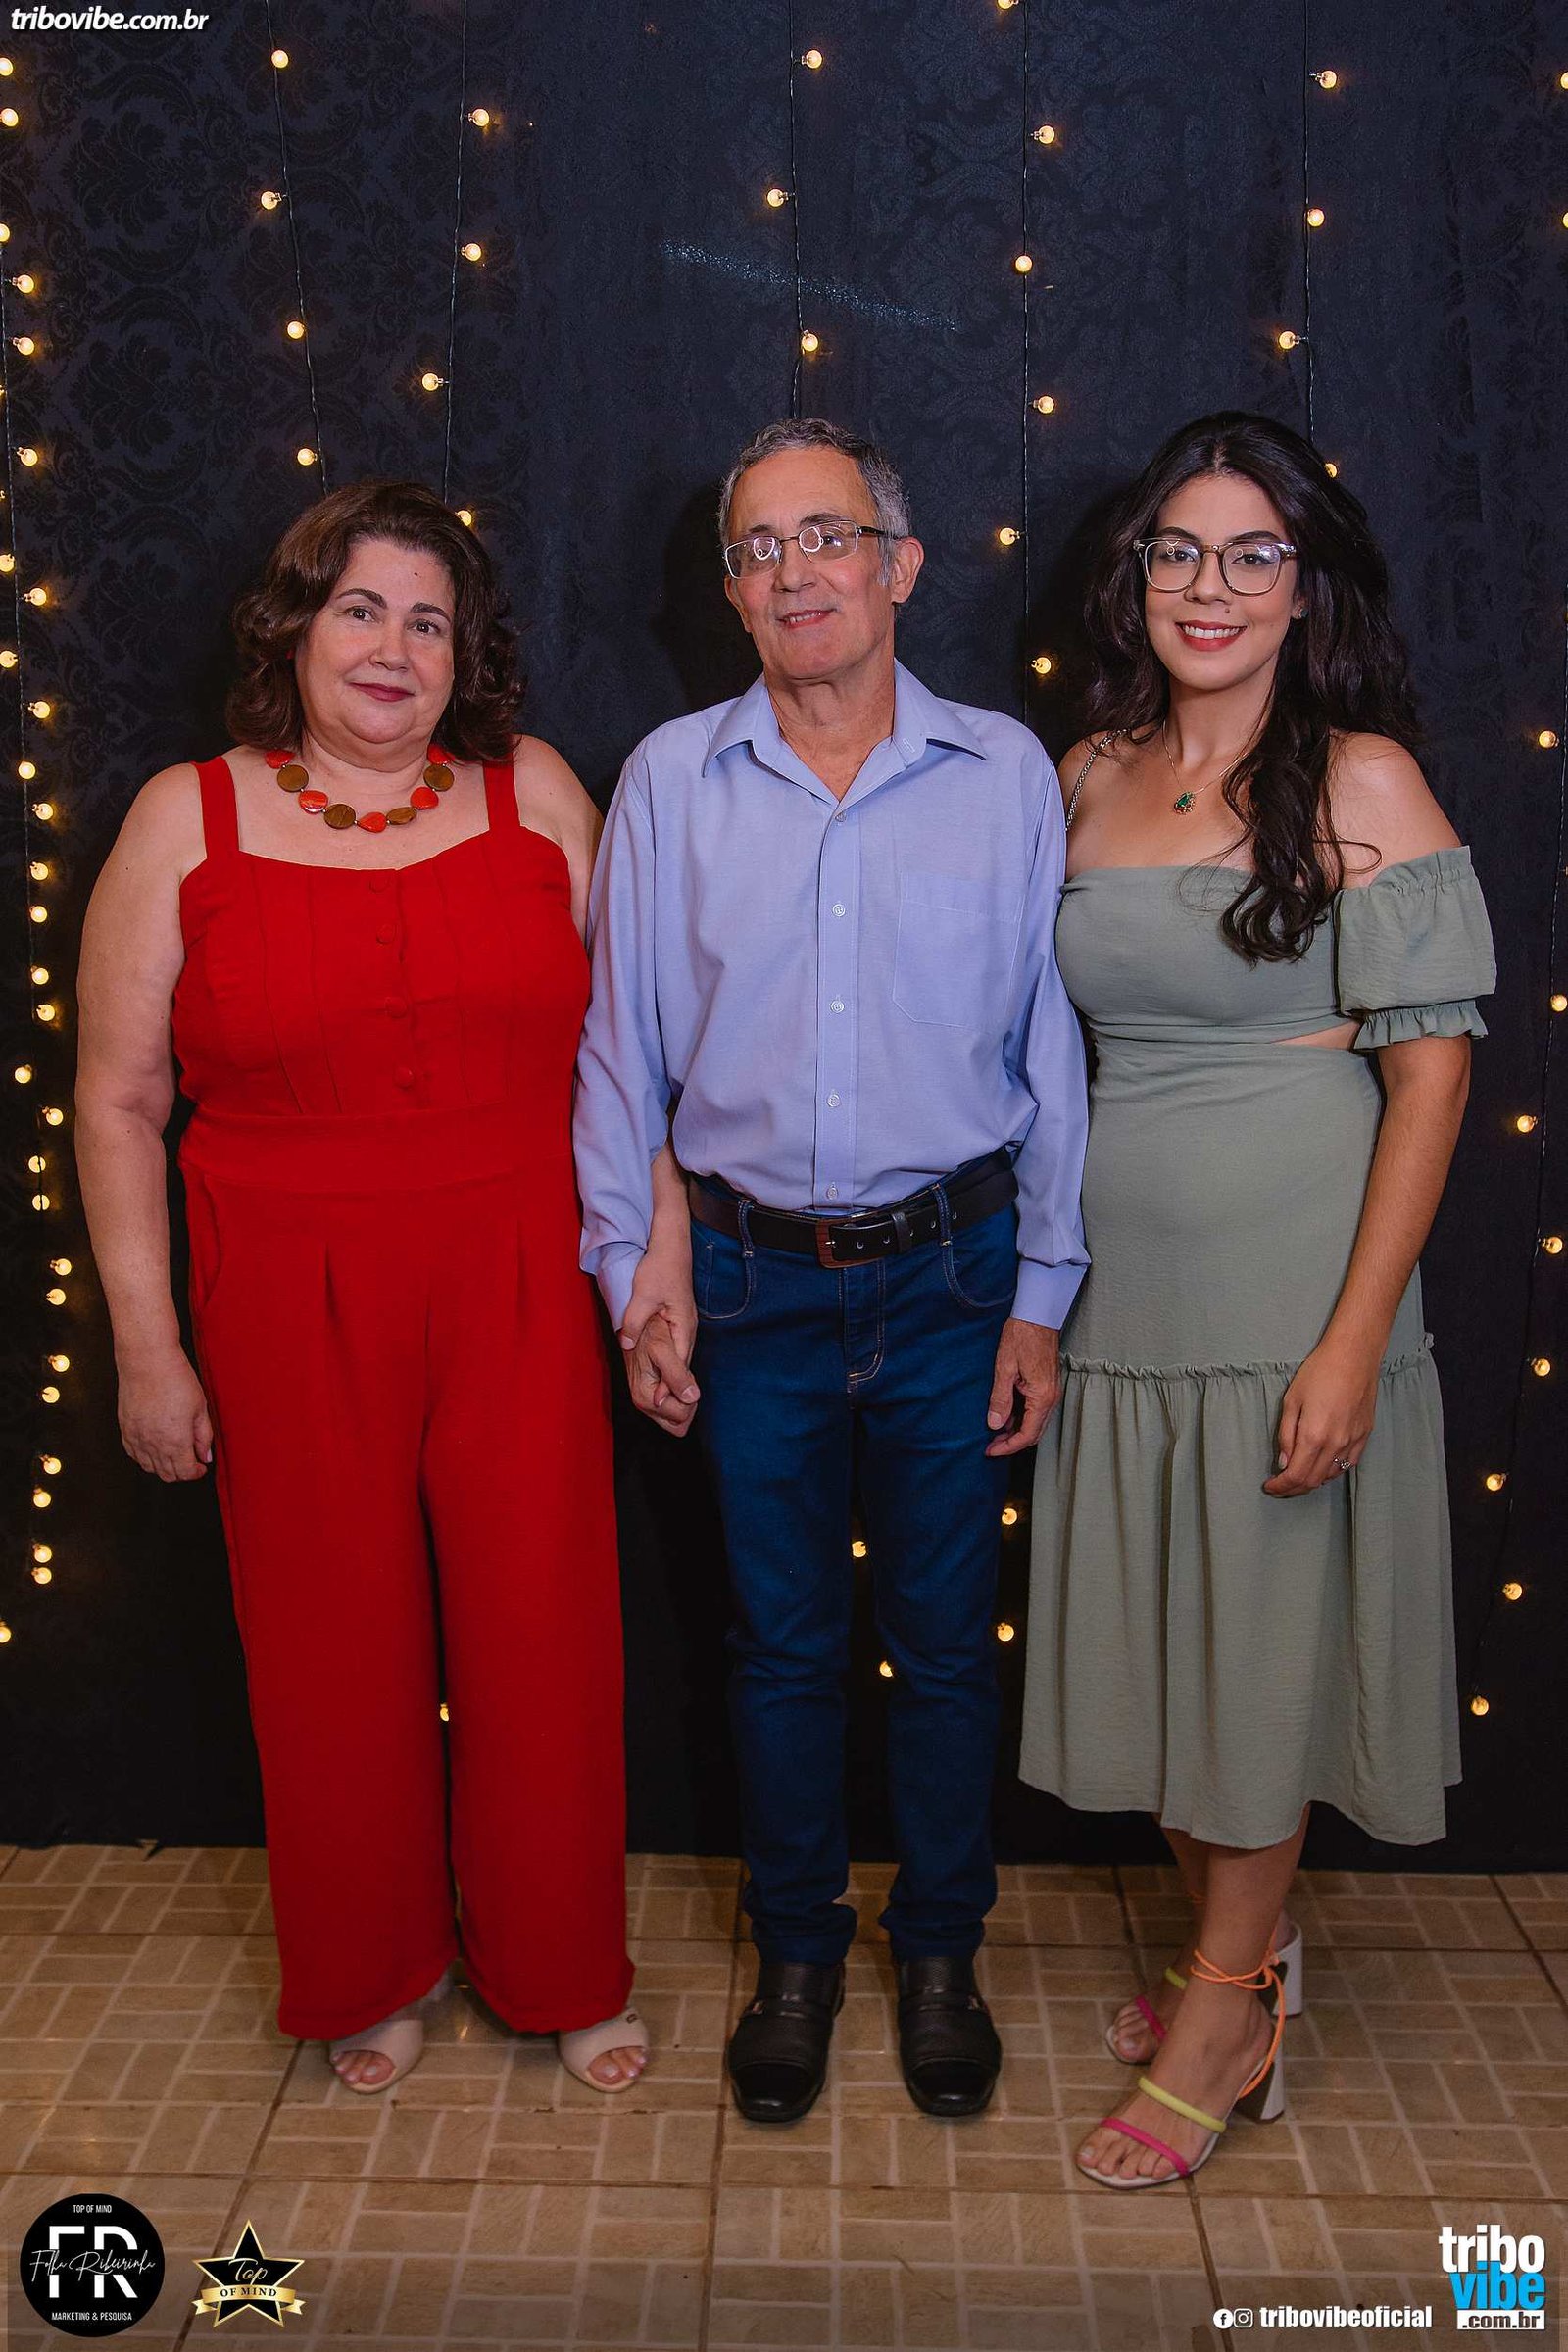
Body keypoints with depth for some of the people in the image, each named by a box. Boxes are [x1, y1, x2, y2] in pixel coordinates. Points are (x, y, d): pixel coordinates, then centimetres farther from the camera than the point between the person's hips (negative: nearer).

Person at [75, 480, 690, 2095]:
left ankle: (562, 1974, 32)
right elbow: (118, 1103, 1)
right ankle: (373, 1977, 36)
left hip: (516, 1293, 1)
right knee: (337, 1650, 12)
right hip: (292, 1309, -1)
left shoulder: (535, 794, 4)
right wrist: (147, 1348, -2)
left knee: (542, 1638, 7)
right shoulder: (188, 821, 0)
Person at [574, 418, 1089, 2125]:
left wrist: (1041, 1295, 0)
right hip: (754, 1278, 1)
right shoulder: (671, 781, 0)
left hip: (948, 1274, 0)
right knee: (780, 1639, 13)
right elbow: (619, 1045, 5)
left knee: (944, 1639, 11)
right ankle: (796, 1953, 33)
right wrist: (633, 1274, 1)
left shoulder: (1005, 775, -1)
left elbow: (1048, 1046, 1)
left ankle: (939, 1952, 32)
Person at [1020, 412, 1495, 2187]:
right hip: (1116, 1272, 5)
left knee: (1259, 1628, 6)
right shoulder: (1088, 776, 8)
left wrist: (1354, 1338, -17)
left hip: (1284, 1279, -5)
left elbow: (1431, 1064, -11)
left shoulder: (1361, 781, -8)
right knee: (1148, 1625, 14)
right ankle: (1247, 1942, 37)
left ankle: (1226, 2015, 25)